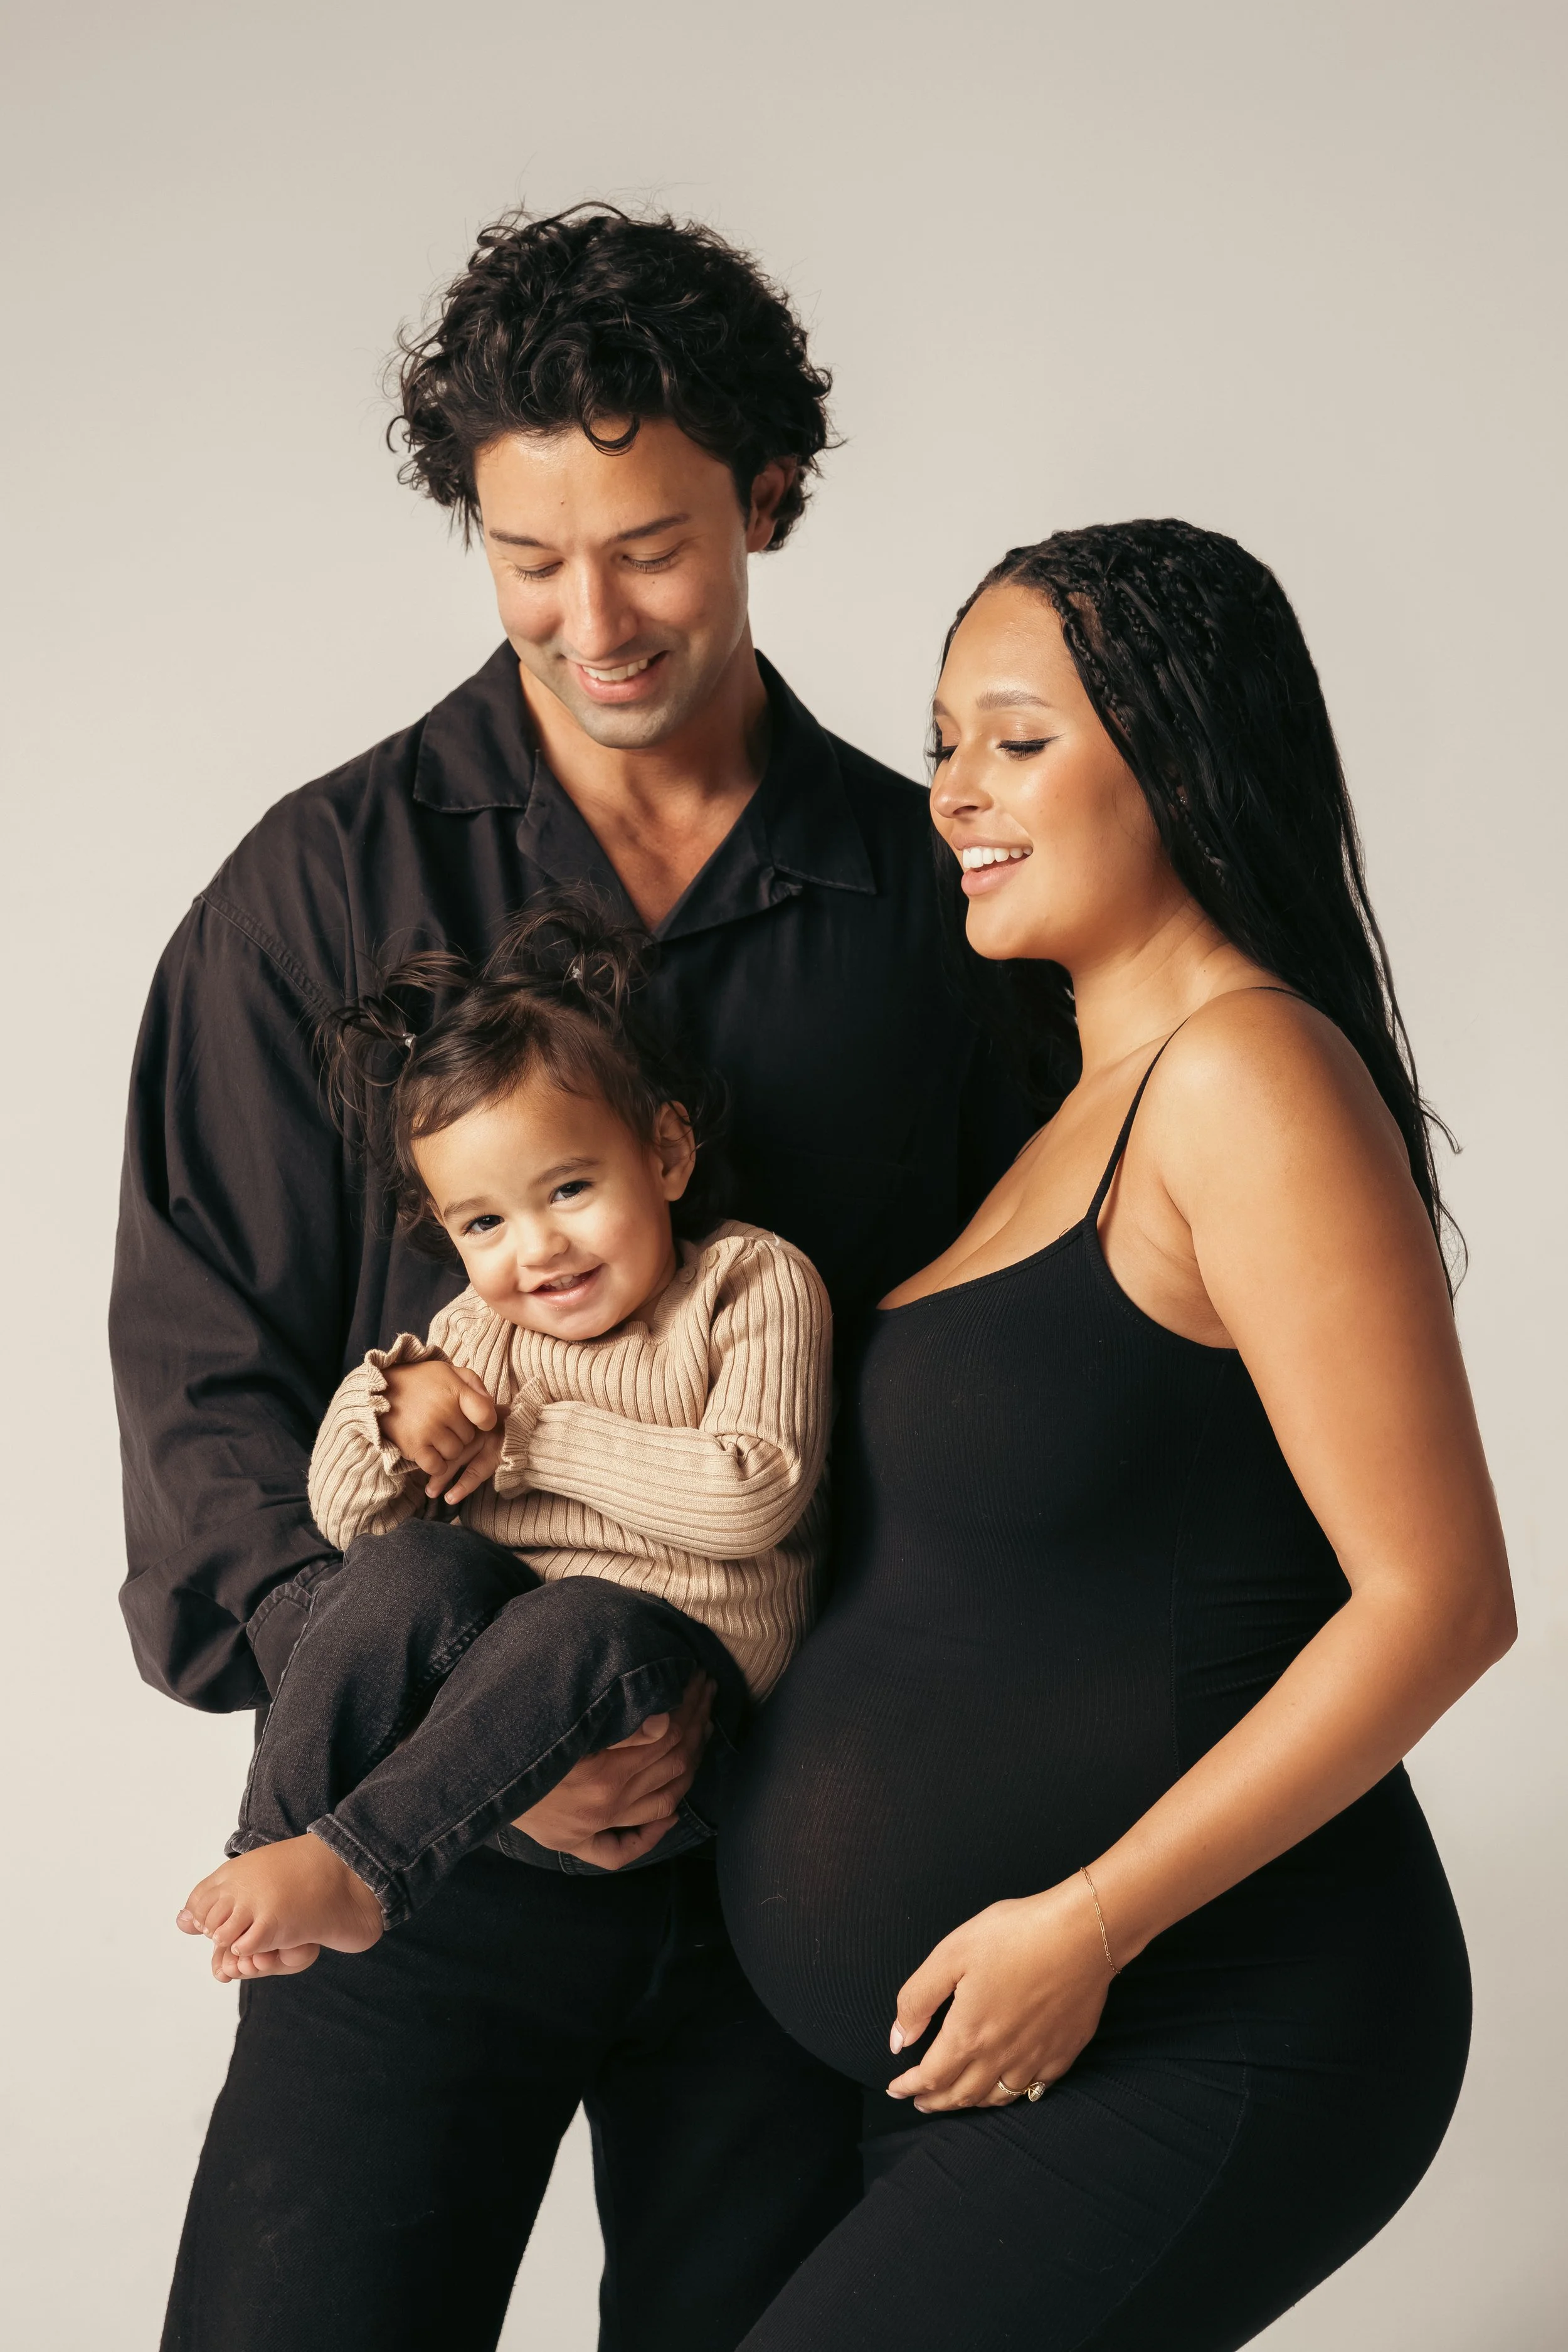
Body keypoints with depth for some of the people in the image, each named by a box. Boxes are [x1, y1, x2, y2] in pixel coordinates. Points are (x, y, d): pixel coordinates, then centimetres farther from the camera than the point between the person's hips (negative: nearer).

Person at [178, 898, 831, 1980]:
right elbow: (348, 1518, 10)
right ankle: (270, 1851, -27)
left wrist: (541, 1442, -9)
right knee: (412, 1566, -27)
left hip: (675, 1681, -4)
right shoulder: (480, 1332, 13)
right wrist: (387, 1409, -12)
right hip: (493, 1668, 4)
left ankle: (356, 1865, -38)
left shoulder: (755, 1284, 0)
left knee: (582, 1621, -36)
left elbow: (750, 1499, -15)